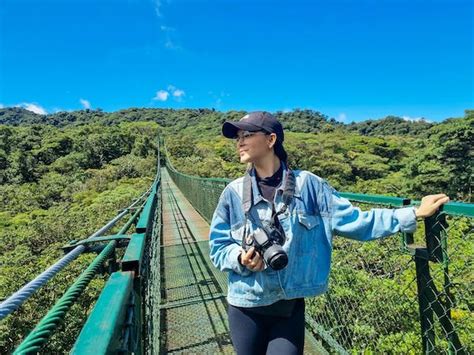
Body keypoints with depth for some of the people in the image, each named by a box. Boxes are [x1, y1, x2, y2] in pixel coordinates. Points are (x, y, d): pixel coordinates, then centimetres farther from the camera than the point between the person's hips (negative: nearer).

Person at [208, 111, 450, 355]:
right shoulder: (233, 192, -7)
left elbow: (353, 220, -8)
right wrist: (241, 258, -22)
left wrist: (414, 214, -10)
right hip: (246, 308, 2)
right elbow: (218, 248, -3)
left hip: (290, 308, -1)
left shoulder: (307, 184, -8)